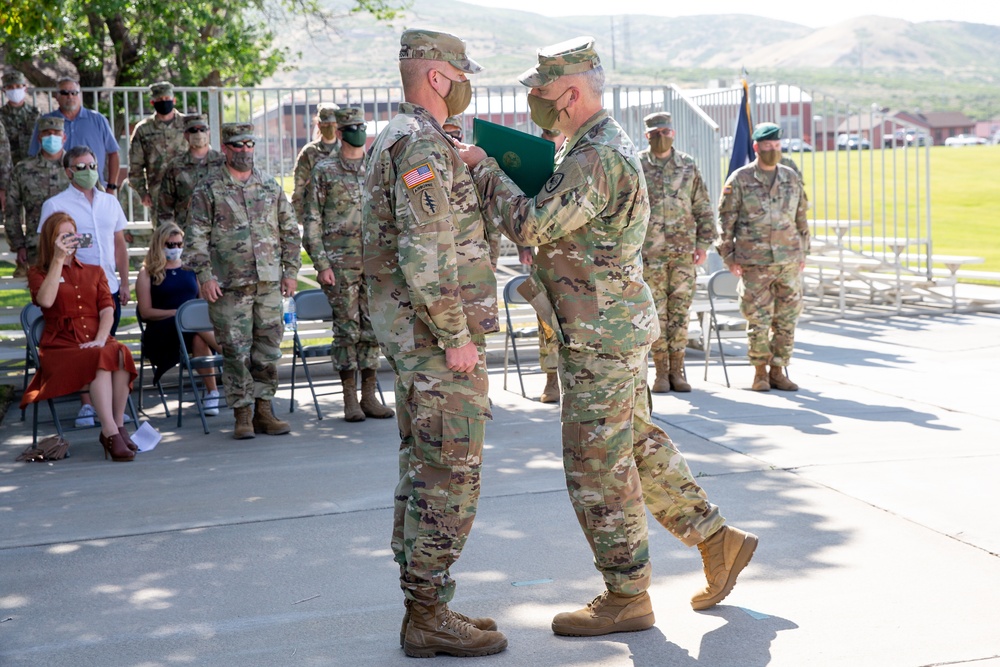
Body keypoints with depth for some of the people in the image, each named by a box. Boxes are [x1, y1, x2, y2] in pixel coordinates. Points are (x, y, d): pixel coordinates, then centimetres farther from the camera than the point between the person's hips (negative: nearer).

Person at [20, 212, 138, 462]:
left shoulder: (94, 271, 24)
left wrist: (100, 340, -12)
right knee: (101, 358, -36)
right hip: (61, 346, -3)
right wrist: (58, 259, -10)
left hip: (96, 344, 3)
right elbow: (46, 300, -10)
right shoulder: (38, 273, 14)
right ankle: (111, 433, -40)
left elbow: (107, 309, 7)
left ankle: (118, 426, -25)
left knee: (121, 354, -34)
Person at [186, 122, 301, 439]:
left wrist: (290, 271, 9)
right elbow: (196, 237, -3)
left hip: (269, 283, 4)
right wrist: (205, 276, -11)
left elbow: (290, 231, 16)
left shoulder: (270, 185, 12)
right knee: (236, 352, -2)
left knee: (268, 350, 5)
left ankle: (264, 410, 15)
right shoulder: (208, 189, 1)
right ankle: (243, 414, 6)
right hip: (229, 285, -3)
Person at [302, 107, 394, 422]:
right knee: (347, 329, -1)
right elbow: (312, 221, -1)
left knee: (373, 328, 4)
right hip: (341, 263, -3)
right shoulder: (323, 171, 1)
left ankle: (369, 396, 12)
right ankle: (350, 399, 7)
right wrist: (321, 263, -9)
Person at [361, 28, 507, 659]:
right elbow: (425, 256, -25)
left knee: (425, 471, 13)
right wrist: (456, 337, -21)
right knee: (449, 477, -6)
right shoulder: (423, 147, -16)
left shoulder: (398, 141, 18)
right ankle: (429, 617, 0)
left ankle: (426, 607, 20)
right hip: (438, 335, -11)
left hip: (421, 338, 11)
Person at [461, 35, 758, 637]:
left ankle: (626, 598, 9)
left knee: (597, 466, -2)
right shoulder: (599, 146, 14)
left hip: (602, 333, -10)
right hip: (619, 326, 10)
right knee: (637, 443, 18)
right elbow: (552, 222, 18)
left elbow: (532, 224, -27)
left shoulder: (599, 157, -20)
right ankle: (718, 540, 26)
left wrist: (484, 168, -15)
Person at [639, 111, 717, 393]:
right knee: (655, 311, 1)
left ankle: (677, 370, 11)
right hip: (649, 253, -2)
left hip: (684, 251, 2)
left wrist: (704, 244, 3)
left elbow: (703, 208, 10)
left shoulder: (688, 165, 8)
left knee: (680, 310, 3)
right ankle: (661, 372, 9)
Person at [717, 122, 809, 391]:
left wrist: (803, 253, 13)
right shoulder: (739, 180, -2)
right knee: (758, 320, -1)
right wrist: (728, 256, -4)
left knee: (786, 319, 4)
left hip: (789, 261, 3)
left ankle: (777, 372, 15)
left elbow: (801, 217, 16)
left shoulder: (791, 178, 9)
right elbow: (726, 219, 0)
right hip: (755, 262, -3)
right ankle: (760, 372, 15)